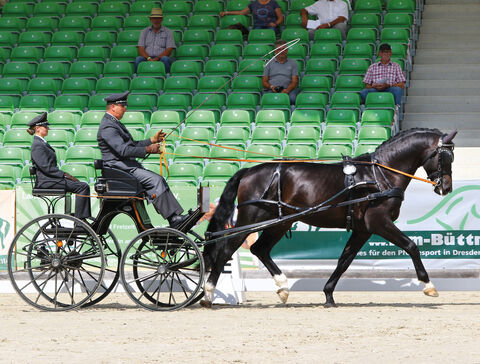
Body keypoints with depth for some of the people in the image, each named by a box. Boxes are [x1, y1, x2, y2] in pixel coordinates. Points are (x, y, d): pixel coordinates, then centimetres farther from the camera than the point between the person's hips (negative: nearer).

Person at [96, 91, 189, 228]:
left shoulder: (115, 123, 22)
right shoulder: (108, 127, -13)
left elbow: (133, 145, 25)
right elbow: (123, 150, -23)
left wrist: (152, 140, 16)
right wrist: (148, 150, -18)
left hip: (127, 166, 10)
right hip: (119, 167, -10)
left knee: (159, 180, -3)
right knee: (155, 180, -21)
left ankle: (176, 216, -11)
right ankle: (173, 218, -22)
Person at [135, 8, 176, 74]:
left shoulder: (168, 32, 13)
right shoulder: (144, 32, 18)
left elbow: (168, 51, 2)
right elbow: (141, 50, 8)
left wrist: (157, 58, -14)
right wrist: (149, 58, -13)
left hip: (160, 58, -1)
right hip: (147, 58, 1)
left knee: (165, 59, -36)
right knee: (138, 59, -31)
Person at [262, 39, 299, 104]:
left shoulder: (293, 63, 19)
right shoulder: (269, 64, 21)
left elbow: (294, 81, 9)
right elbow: (264, 82, 17)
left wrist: (287, 89, -13)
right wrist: (271, 87, -6)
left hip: (287, 90, 0)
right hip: (272, 90, 0)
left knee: (292, 98, -37)